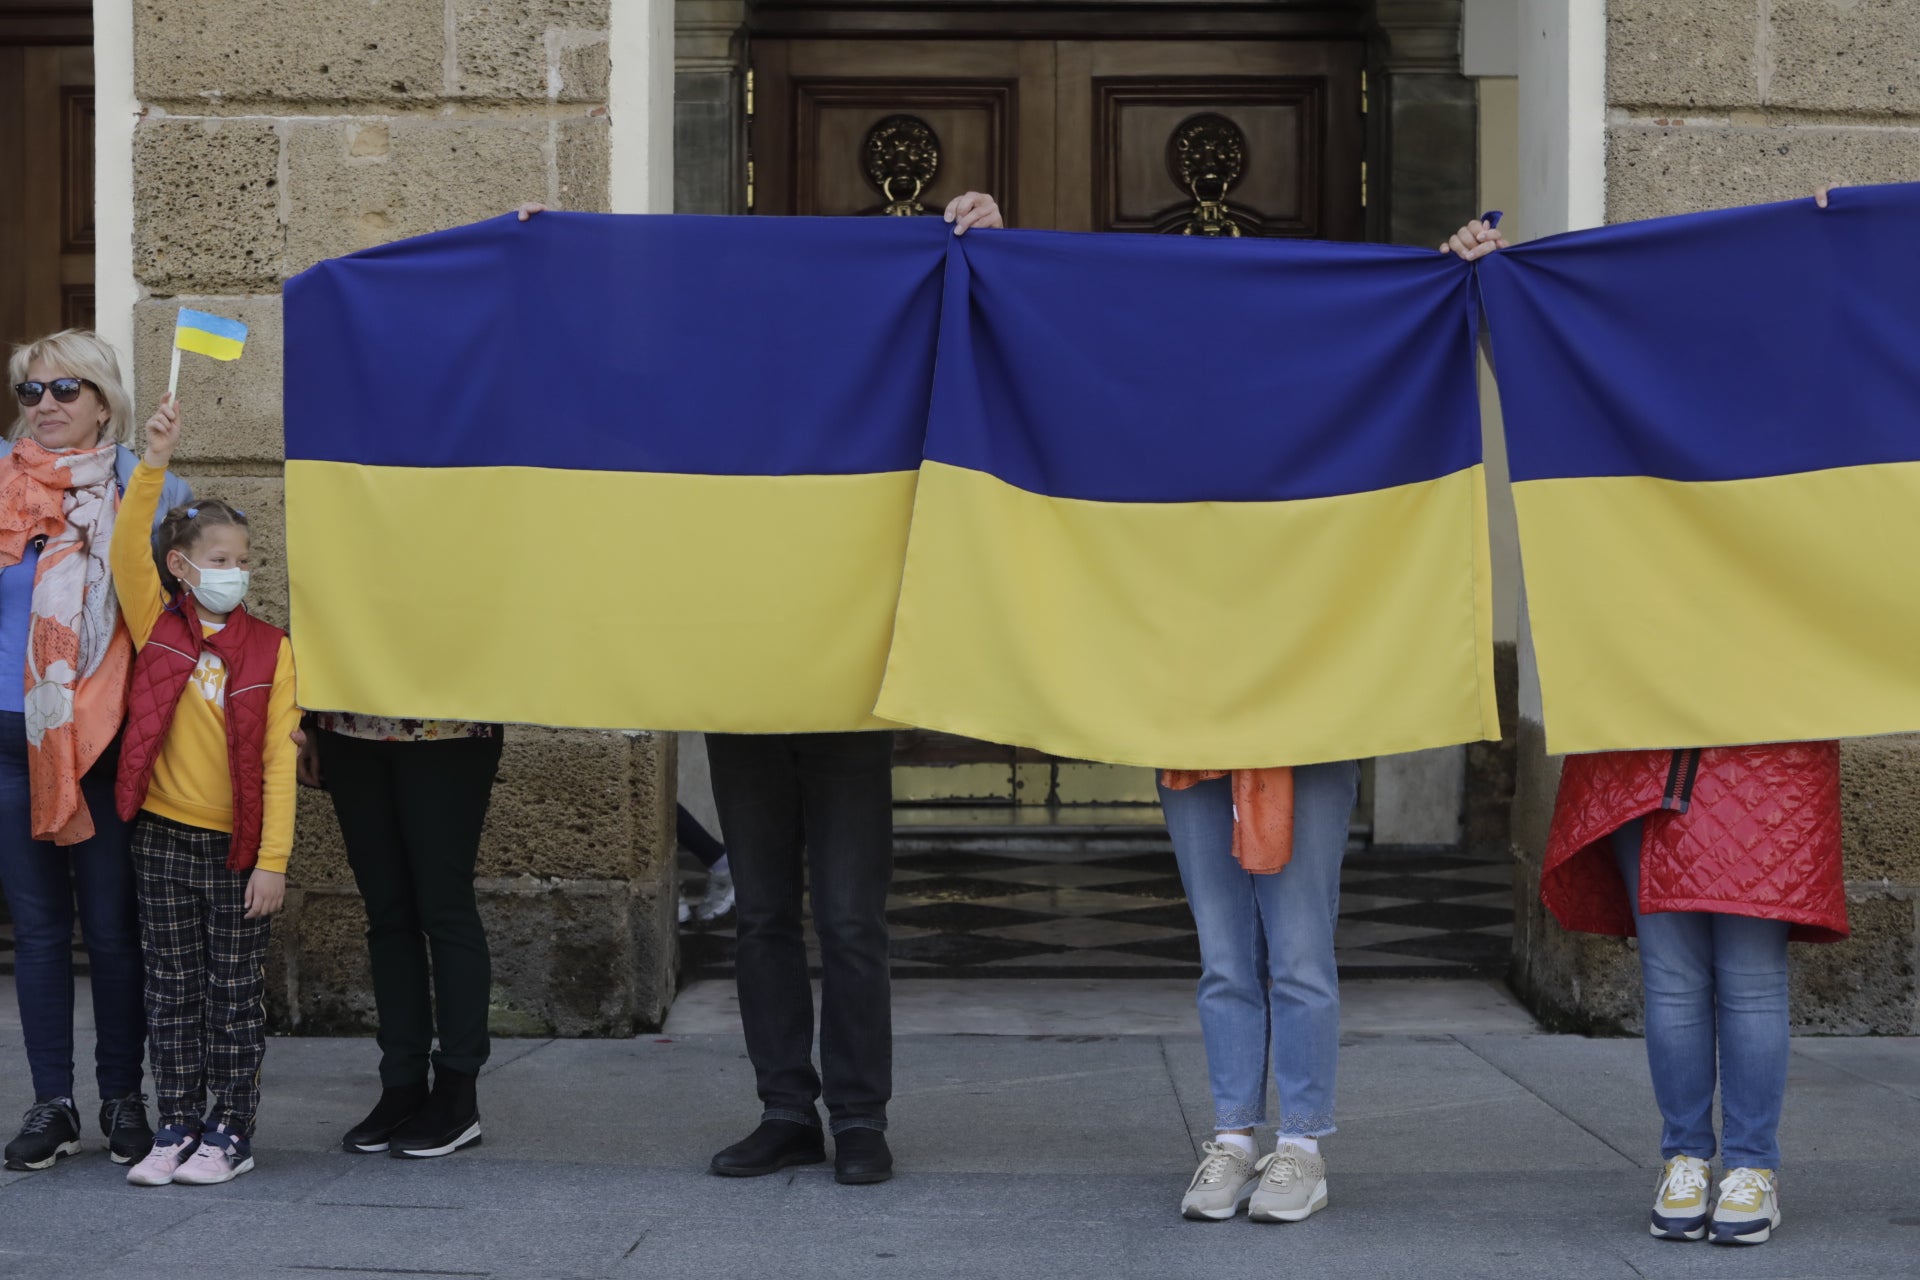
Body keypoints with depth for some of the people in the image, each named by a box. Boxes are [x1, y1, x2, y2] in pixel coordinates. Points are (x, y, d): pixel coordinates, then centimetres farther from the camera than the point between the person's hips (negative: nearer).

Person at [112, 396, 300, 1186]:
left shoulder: (270, 649, -2)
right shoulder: (157, 626, 1)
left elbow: (279, 760, -5)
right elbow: (127, 548, -15)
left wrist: (273, 859, -10)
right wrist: (154, 464, -26)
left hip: (239, 849, -1)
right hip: (164, 838, 1)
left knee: (237, 994, 6)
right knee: (172, 990, 8)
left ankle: (230, 1134, 15)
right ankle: (177, 1129, 17)